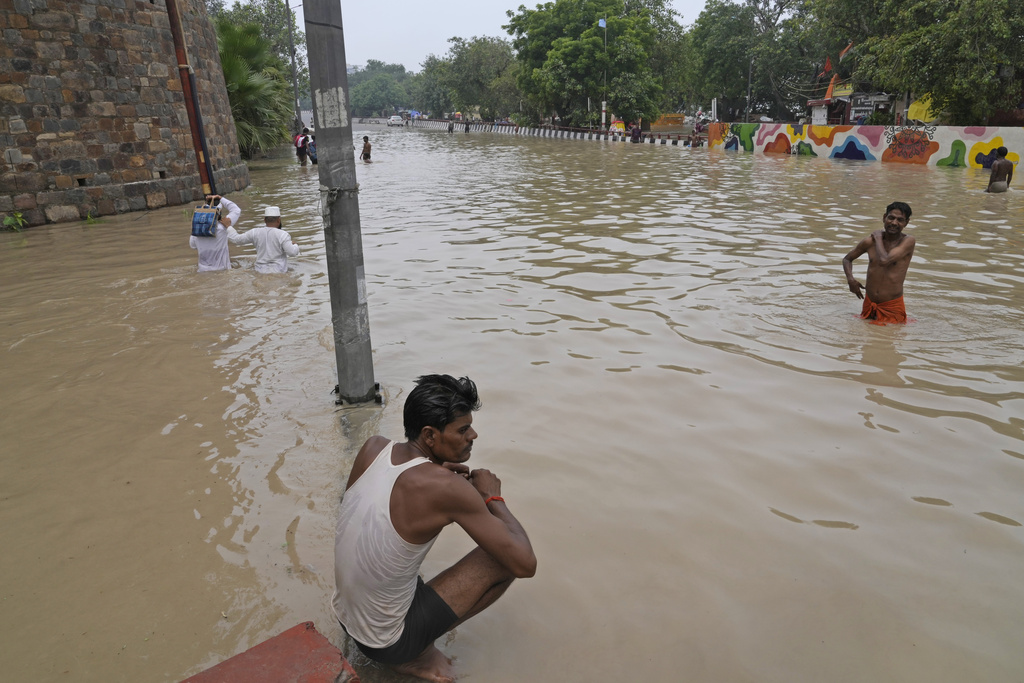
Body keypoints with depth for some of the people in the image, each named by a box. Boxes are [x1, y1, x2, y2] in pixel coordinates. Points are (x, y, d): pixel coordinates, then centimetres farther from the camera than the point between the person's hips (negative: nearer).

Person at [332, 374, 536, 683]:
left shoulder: (372, 448, -10)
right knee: (504, 557, -5)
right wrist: (493, 497, -10)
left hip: (344, 615, 7)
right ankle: (417, 655, 5)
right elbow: (525, 564, -23)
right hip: (386, 643, -6)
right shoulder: (446, 488, -28)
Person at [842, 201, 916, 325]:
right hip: (869, 304, 4)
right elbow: (847, 259, 14)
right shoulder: (870, 241, -1)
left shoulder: (908, 241, -11)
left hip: (892, 307, -4)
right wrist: (850, 279, -5)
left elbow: (884, 261, -27)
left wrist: (878, 238, -10)